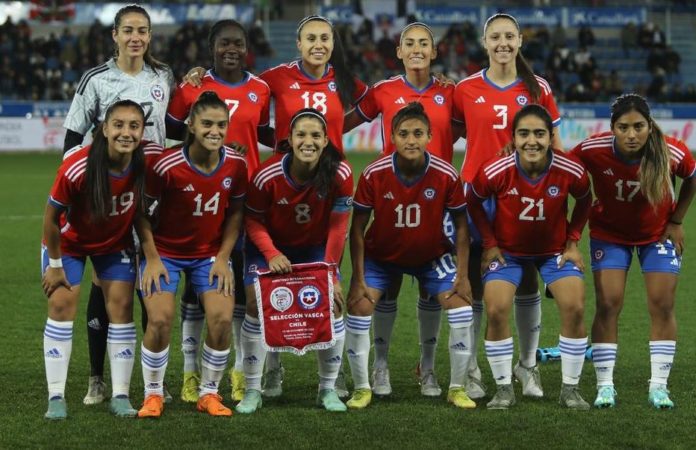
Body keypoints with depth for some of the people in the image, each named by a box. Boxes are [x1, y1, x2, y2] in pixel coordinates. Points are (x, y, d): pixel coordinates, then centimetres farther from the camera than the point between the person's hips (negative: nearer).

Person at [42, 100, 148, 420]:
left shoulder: (145, 166, -26)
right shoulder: (76, 169, -36)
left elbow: (144, 211, -6)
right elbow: (52, 217, -21)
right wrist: (55, 264, -12)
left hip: (116, 243, 3)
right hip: (70, 241, -3)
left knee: (121, 307, -4)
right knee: (62, 304, -8)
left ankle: (120, 396, 4)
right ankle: (56, 398, -2)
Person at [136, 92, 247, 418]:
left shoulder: (236, 164, -11)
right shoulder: (167, 165, -22)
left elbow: (235, 212, 3)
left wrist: (223, 258, -4)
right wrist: (152, 259, -14)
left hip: (210, 254, 3)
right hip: (166, 252, -3)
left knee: (222, 319, -13)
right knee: (160, 319, -17)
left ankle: (209, 393, 7)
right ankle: (153, 394, 4)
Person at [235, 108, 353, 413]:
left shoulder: (340, 174, -25)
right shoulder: (267, 176, -28)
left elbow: (338, 226, -15)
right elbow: (253, 221, -13)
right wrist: (272, 255, -27)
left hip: (315, 248, 1)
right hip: (270, 246, -1)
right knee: (257, 304, -14)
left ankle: (328, 389, 7)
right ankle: (252, 390, -1)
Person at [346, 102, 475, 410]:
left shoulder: (446, 175, -22)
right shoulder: (374, 174, -24)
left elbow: (461, 225, -9)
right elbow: (357, 228, -14)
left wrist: (462, 276, -12)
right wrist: (359, 280, -17)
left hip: (432, 255, 1)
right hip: (380, 254, -1)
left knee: (461, 307, -12)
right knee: (359, 307, -16)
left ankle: (457, 389, 4)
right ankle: (361, 389, 1)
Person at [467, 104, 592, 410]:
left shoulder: (571, 172, -22)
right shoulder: (495, 171, -26)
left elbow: (584, 201, 1)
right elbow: (473, 202, -5)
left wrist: (572, 241, -3)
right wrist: (490, 244, -8)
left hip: (555, 250, 1)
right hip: (507, 250, -1)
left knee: (574, 307, -16)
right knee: (496, 310, -18)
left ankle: (570, 389, 2)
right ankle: (504, 389, 1)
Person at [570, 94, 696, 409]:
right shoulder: (592, 151, -31)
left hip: (658, 233, 1)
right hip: (609, 233, -1)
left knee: (663, 306, -1)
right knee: (608, 305, -8)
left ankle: (659, 386, 8)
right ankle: (605, 386, 0)